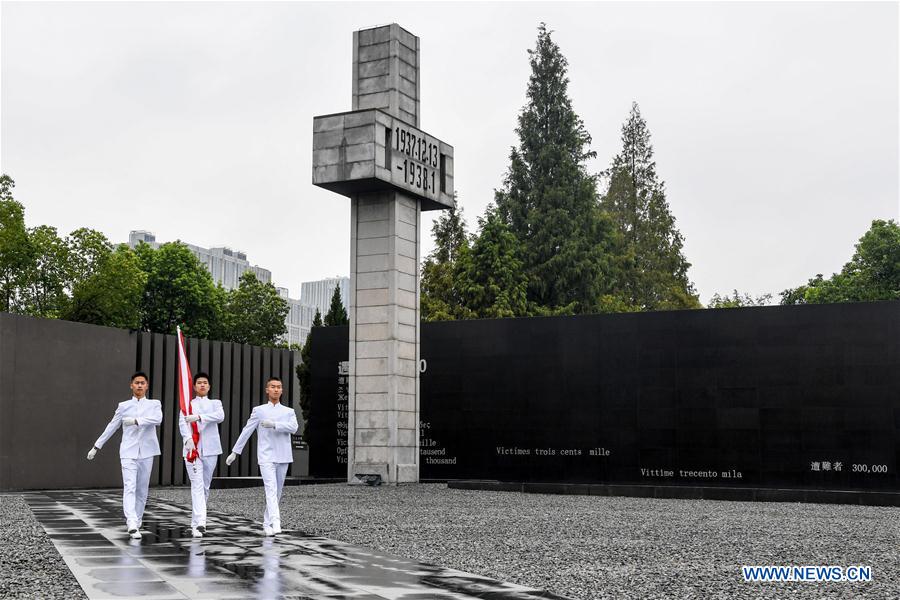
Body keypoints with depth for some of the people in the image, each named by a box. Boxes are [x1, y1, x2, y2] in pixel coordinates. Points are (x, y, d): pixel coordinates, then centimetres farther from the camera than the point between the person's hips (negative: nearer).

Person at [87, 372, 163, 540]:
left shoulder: (154, 404, 6)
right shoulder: (124, 406, 9)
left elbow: (158, 419, -15)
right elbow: (111, 427, 14)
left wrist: (136, 420, -21)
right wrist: (96, 446, 15)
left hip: (146, 452, 1)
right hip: (128, 452, -1)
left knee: (142, 490, 8)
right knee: (129, 488, -14)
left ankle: (137, 521, 22)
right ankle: (132, 525, -24)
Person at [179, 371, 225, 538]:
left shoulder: (215, 403, 12)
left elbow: (220, 416, -10)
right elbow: (182, 423, -7)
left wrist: (198, 417, -24)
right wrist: (188, 439, -27)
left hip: (210, 449, 2)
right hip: (192, 448, -2)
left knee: (205, 487, 8)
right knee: (197, 485, -13)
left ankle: (195, 522, 21)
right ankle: (199, 523, -23)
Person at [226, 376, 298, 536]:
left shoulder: (289, 411, 10)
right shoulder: (259, 410, 7)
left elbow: (293, 427, -10)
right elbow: (246, 431, 9)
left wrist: (274, 424, -22)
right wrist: (235, 452, 7)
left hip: (283, 457, 3)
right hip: (266, 457, -3)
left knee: (277, 492, 8)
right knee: (271, 490, -18)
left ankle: (267, 524, 21)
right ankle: (275, 524, -29)